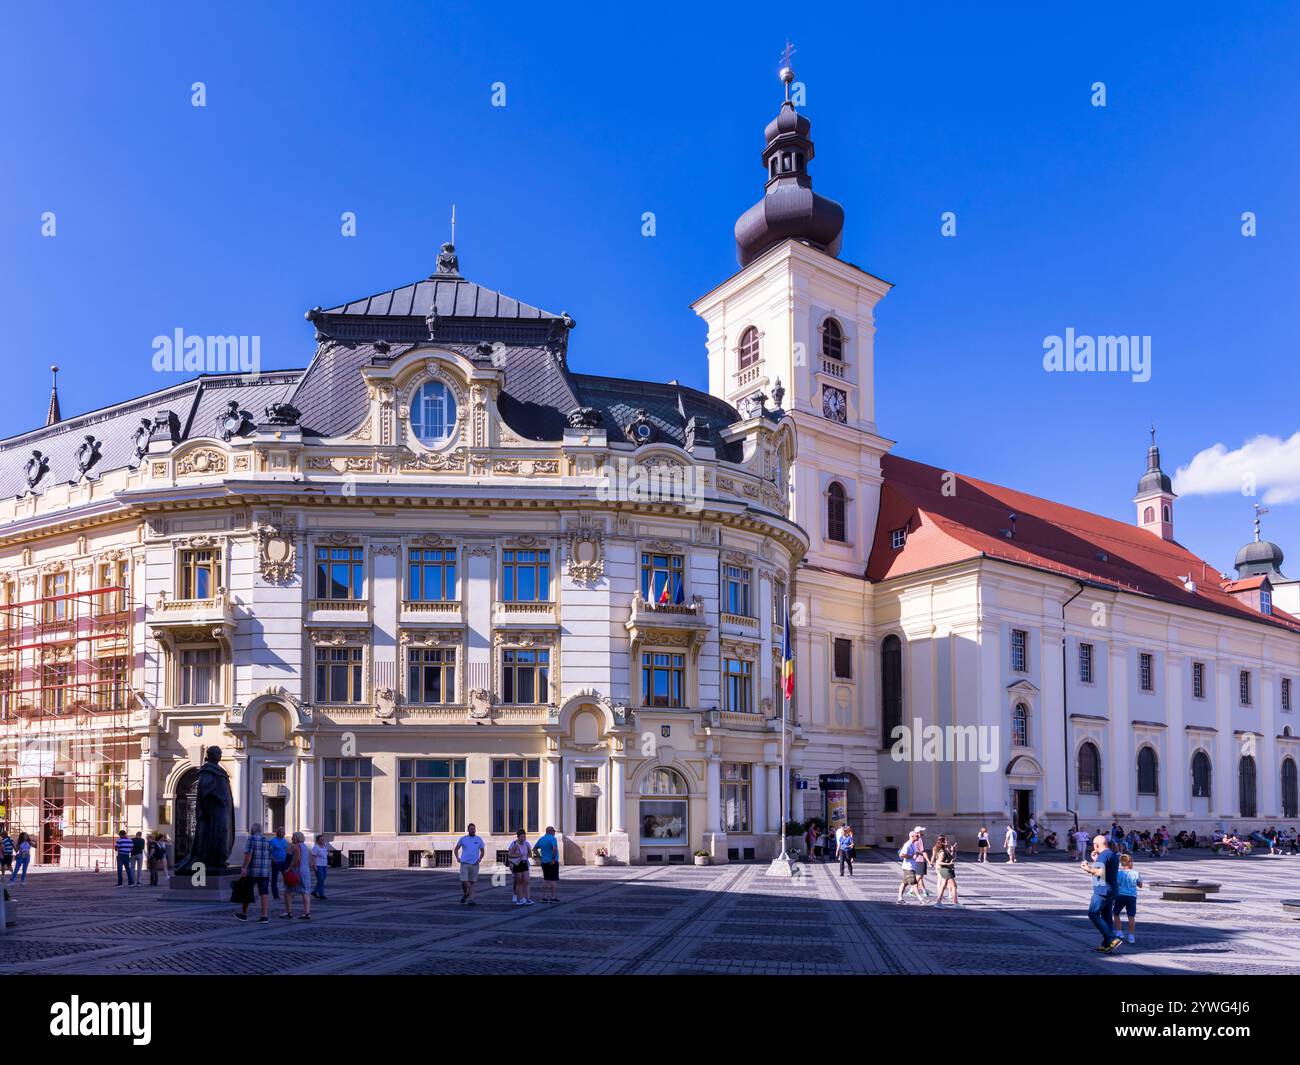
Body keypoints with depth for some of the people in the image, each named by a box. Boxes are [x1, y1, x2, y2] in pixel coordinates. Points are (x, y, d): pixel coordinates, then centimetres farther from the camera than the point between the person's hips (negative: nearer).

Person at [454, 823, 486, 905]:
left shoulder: (479, 839, 7)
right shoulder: (463, 839, 4)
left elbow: (482, 851, 14)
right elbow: (456, 849, 13)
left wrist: (480, 859, -2)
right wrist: (457, 858, -2)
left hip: (475, 864, 1)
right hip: (465, 863, -1)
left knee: (472, 882, 1)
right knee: (463, 881, -8)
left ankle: (470, 899, 5)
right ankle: (465, 894, 21)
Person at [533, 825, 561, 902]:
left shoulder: (541, 839, 9)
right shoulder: (552, 839, -14)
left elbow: (534, 849, 16)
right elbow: (554, 849, -29)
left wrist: (540, 857, 13)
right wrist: (553, 859, -19)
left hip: (544, 862, 7)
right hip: (552, 863, -7)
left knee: (546, 879, 14)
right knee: (554, 880, 0)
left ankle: (544, 897, 14)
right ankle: (553, 897, -1)